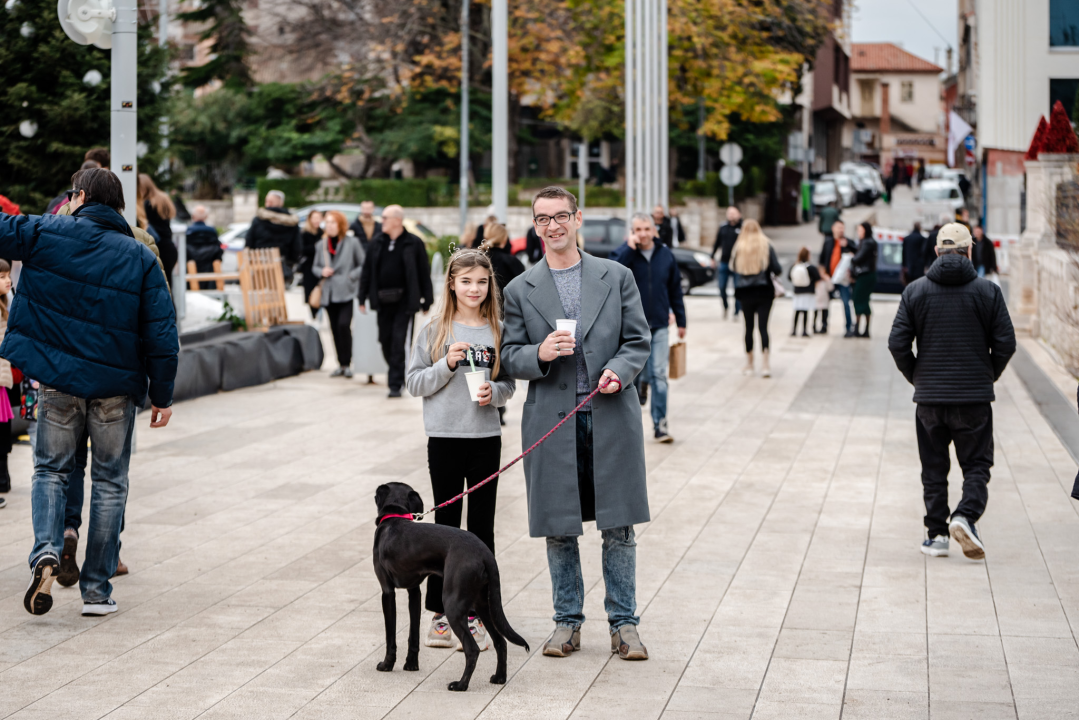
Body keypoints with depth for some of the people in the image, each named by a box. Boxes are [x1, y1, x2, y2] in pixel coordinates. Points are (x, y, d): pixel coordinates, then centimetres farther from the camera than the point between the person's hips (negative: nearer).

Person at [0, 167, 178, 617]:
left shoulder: (46, 234, -5)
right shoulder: (141, 258, -2)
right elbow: (162, 335, -4)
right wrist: (162, 395, 3)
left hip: (57, 381, 0)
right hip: (116, 387, 0)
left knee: (50, 470, 17)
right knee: (109, 483, 12)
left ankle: (46, 550, -10)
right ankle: (96, 591, 11)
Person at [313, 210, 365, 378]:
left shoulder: (352, 242, -2)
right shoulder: (321, 245, 11)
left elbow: (363, 265, 2)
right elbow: (315, 267, 19)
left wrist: (351, 276, -10)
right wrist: (322, 272, -2)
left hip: (347, 292, -5)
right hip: (329, 293, 5)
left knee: (343, 325, -19)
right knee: (335, 329, 6)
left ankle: (347, 363, -10)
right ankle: (341, 365, 15)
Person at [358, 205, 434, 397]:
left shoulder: (413, 243, -4)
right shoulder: (377, 243, 7)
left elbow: (424, 273, -1)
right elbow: (367, 271, 11)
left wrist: (426, 302, -2)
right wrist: (362, 298, 8)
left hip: (404, 300, -4)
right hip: (382, 300, 4)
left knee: (398, 341, -8)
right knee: (385, 340, 9)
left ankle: (395, 383, -4)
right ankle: (396, 373, 31)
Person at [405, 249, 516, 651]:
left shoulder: (497, 332, 4)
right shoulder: (435, 331, 0)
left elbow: (509, 384, 9)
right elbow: (414, 383, -1)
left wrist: (494, 393, -12)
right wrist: (447, 365, -15)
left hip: (486, 439, 1)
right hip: (444, 437, -1)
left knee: (481, 527, 4)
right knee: (446, 524, 6)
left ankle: (475, 614, 12)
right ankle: (440, 611, 15)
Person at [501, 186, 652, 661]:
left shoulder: (617, 277, 7)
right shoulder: (520, 291, 7)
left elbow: (638, 340, 6)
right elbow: (510, 357, 6)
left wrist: (619, 370, -14)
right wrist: (540, 354, -15)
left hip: (611, 417, 0)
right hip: (552, 421, 1)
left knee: (619, 528, 2)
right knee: (558, 529, 7)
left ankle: (623, 623, 12)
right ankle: (567, 622, 19)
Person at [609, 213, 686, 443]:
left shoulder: (665, 255, 5)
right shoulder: (623, 253, -3)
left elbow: (675, 290, 11)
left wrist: (681, 321, 12)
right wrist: (630, 248, -25)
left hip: (659, 326, 1)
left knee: (659, 375, -3)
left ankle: (660, 424, -1)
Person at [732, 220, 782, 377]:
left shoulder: (739, 248, -1)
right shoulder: (766, 246, -4)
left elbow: (733, 268, 2)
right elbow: (777, 269, -10)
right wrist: (778, 270, 12)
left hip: (745, 293, 1)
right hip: (764, 292, -1)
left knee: (749, 327, 11)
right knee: (763, 326, -1)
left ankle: (749, 365, 18)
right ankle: (765, 364, -9)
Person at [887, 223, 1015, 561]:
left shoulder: (915, 290, -1)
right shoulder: (988, 291, -3)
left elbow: (897, 343, -4)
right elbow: (1005, 344, -4)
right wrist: (988, 376, 12)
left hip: (929, 396, 1)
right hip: (975, 397, -1)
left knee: (933, 468, 11)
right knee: (976, 464, 7)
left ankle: (937, 533, 10)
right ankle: (966, 515, -16)